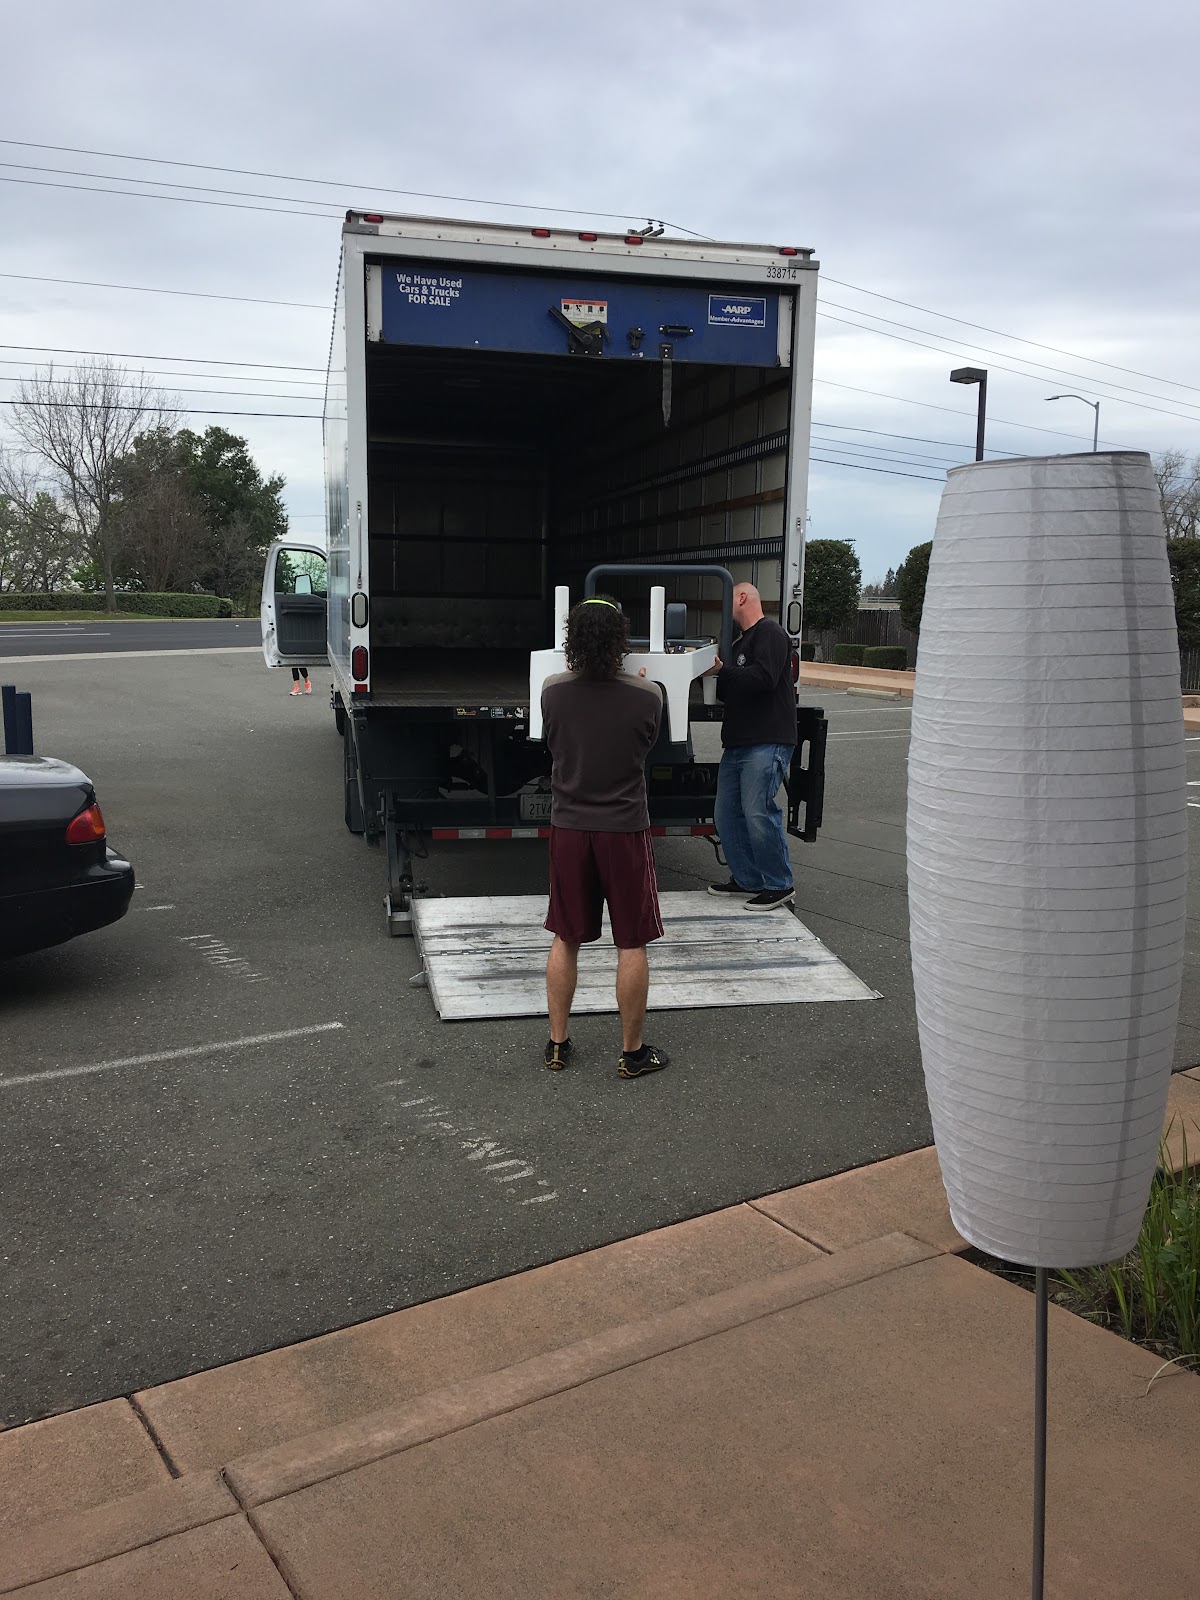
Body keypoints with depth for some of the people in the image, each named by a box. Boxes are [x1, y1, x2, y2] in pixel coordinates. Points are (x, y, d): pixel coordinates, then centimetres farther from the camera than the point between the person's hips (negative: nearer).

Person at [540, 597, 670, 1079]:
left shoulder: (553, 692, -9)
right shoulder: (647, 696, -14)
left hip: (569, 828, 3)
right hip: (623, 831, -2)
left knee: (565, 939, 15)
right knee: (631, 945, 8)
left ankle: (557, 1044, 24)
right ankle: (632, 1053, 18)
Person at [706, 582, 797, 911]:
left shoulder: (770, 634, -6)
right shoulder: (742, 642, 24)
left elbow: (763, 678, -22)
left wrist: (721, 670, -14)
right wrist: (711, 674, 10)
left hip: (766, 742, -10)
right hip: (738, 744, 10)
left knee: (758, 812, -14)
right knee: (726, 815, 8)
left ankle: (780, 886, -2)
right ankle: (748, 881, 19)